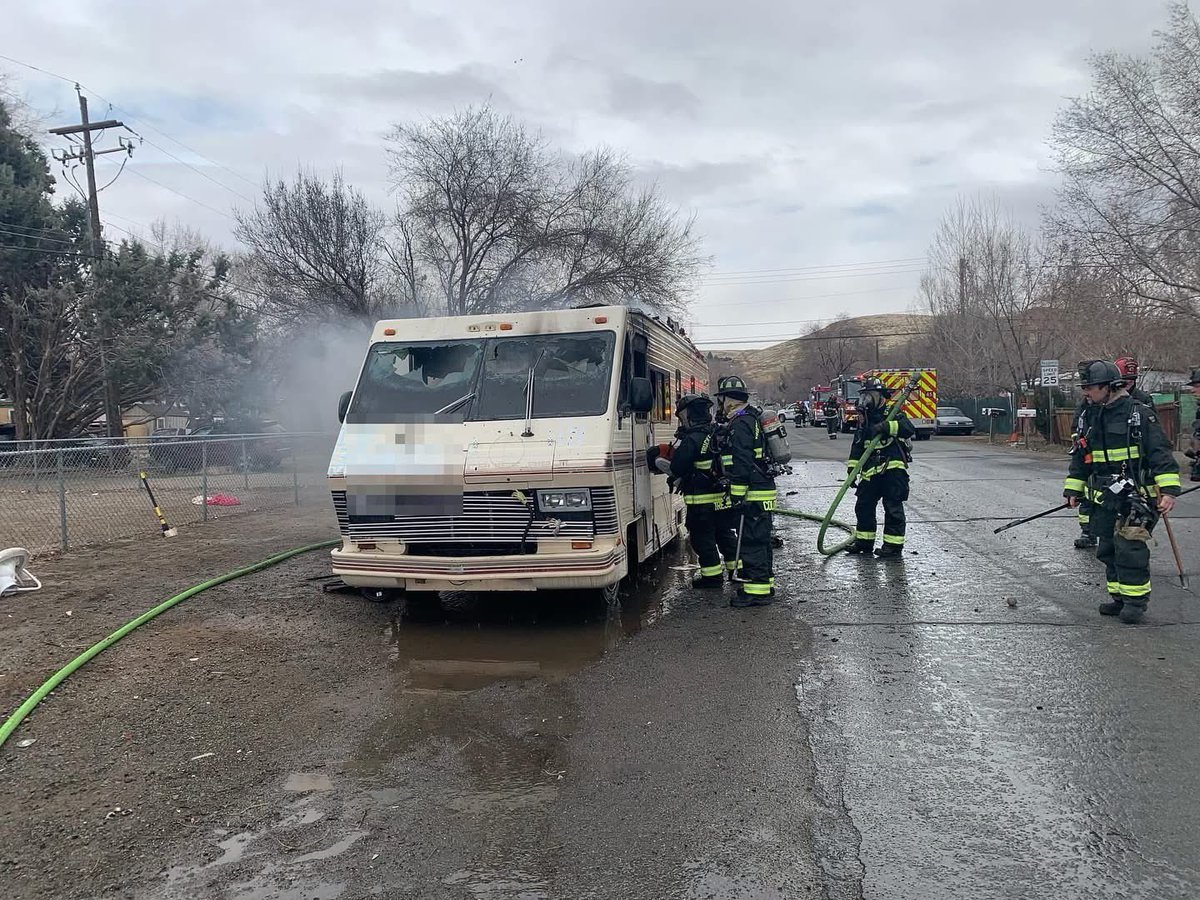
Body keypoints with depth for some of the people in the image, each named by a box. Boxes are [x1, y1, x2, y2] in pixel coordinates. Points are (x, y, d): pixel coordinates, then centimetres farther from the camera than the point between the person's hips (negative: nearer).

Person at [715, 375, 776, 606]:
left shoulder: (740, 425, -15)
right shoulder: (752, 419, 17)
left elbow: (742, 464, -21)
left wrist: (737, 495, -20)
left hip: (752, 494, -11)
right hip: (763, 491, 11)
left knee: (751, 541, -7)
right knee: (759, 540, 17)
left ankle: (756, 591, -4)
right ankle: (764, 585, 25)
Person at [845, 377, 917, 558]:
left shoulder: (892, 414, -4)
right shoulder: (864, 420, 16)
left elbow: (909, 429, -22)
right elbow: (857, 446, 17)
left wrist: (887, 427, -35)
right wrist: (852, 467, 9)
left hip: (893, 469, -7)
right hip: (871, 471, 7)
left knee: (893, 506, -5)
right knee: (864, 505, 11)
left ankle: (893, 545, 1)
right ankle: (864, 541, 25)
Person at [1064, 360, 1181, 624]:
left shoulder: (1140, 414, -9)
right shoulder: (1092, 417, 11)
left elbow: (1161, 453, -13)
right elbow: (1081, 456, 19)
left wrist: (1169, 490, -20)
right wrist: (1073, 489, 16)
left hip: (1137, 496, -7)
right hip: (1105, 498, 7)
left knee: (1129, 547, -10)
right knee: (1108, 550, 10)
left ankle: (1136, 600, 3)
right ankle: (1119, 597, 22)